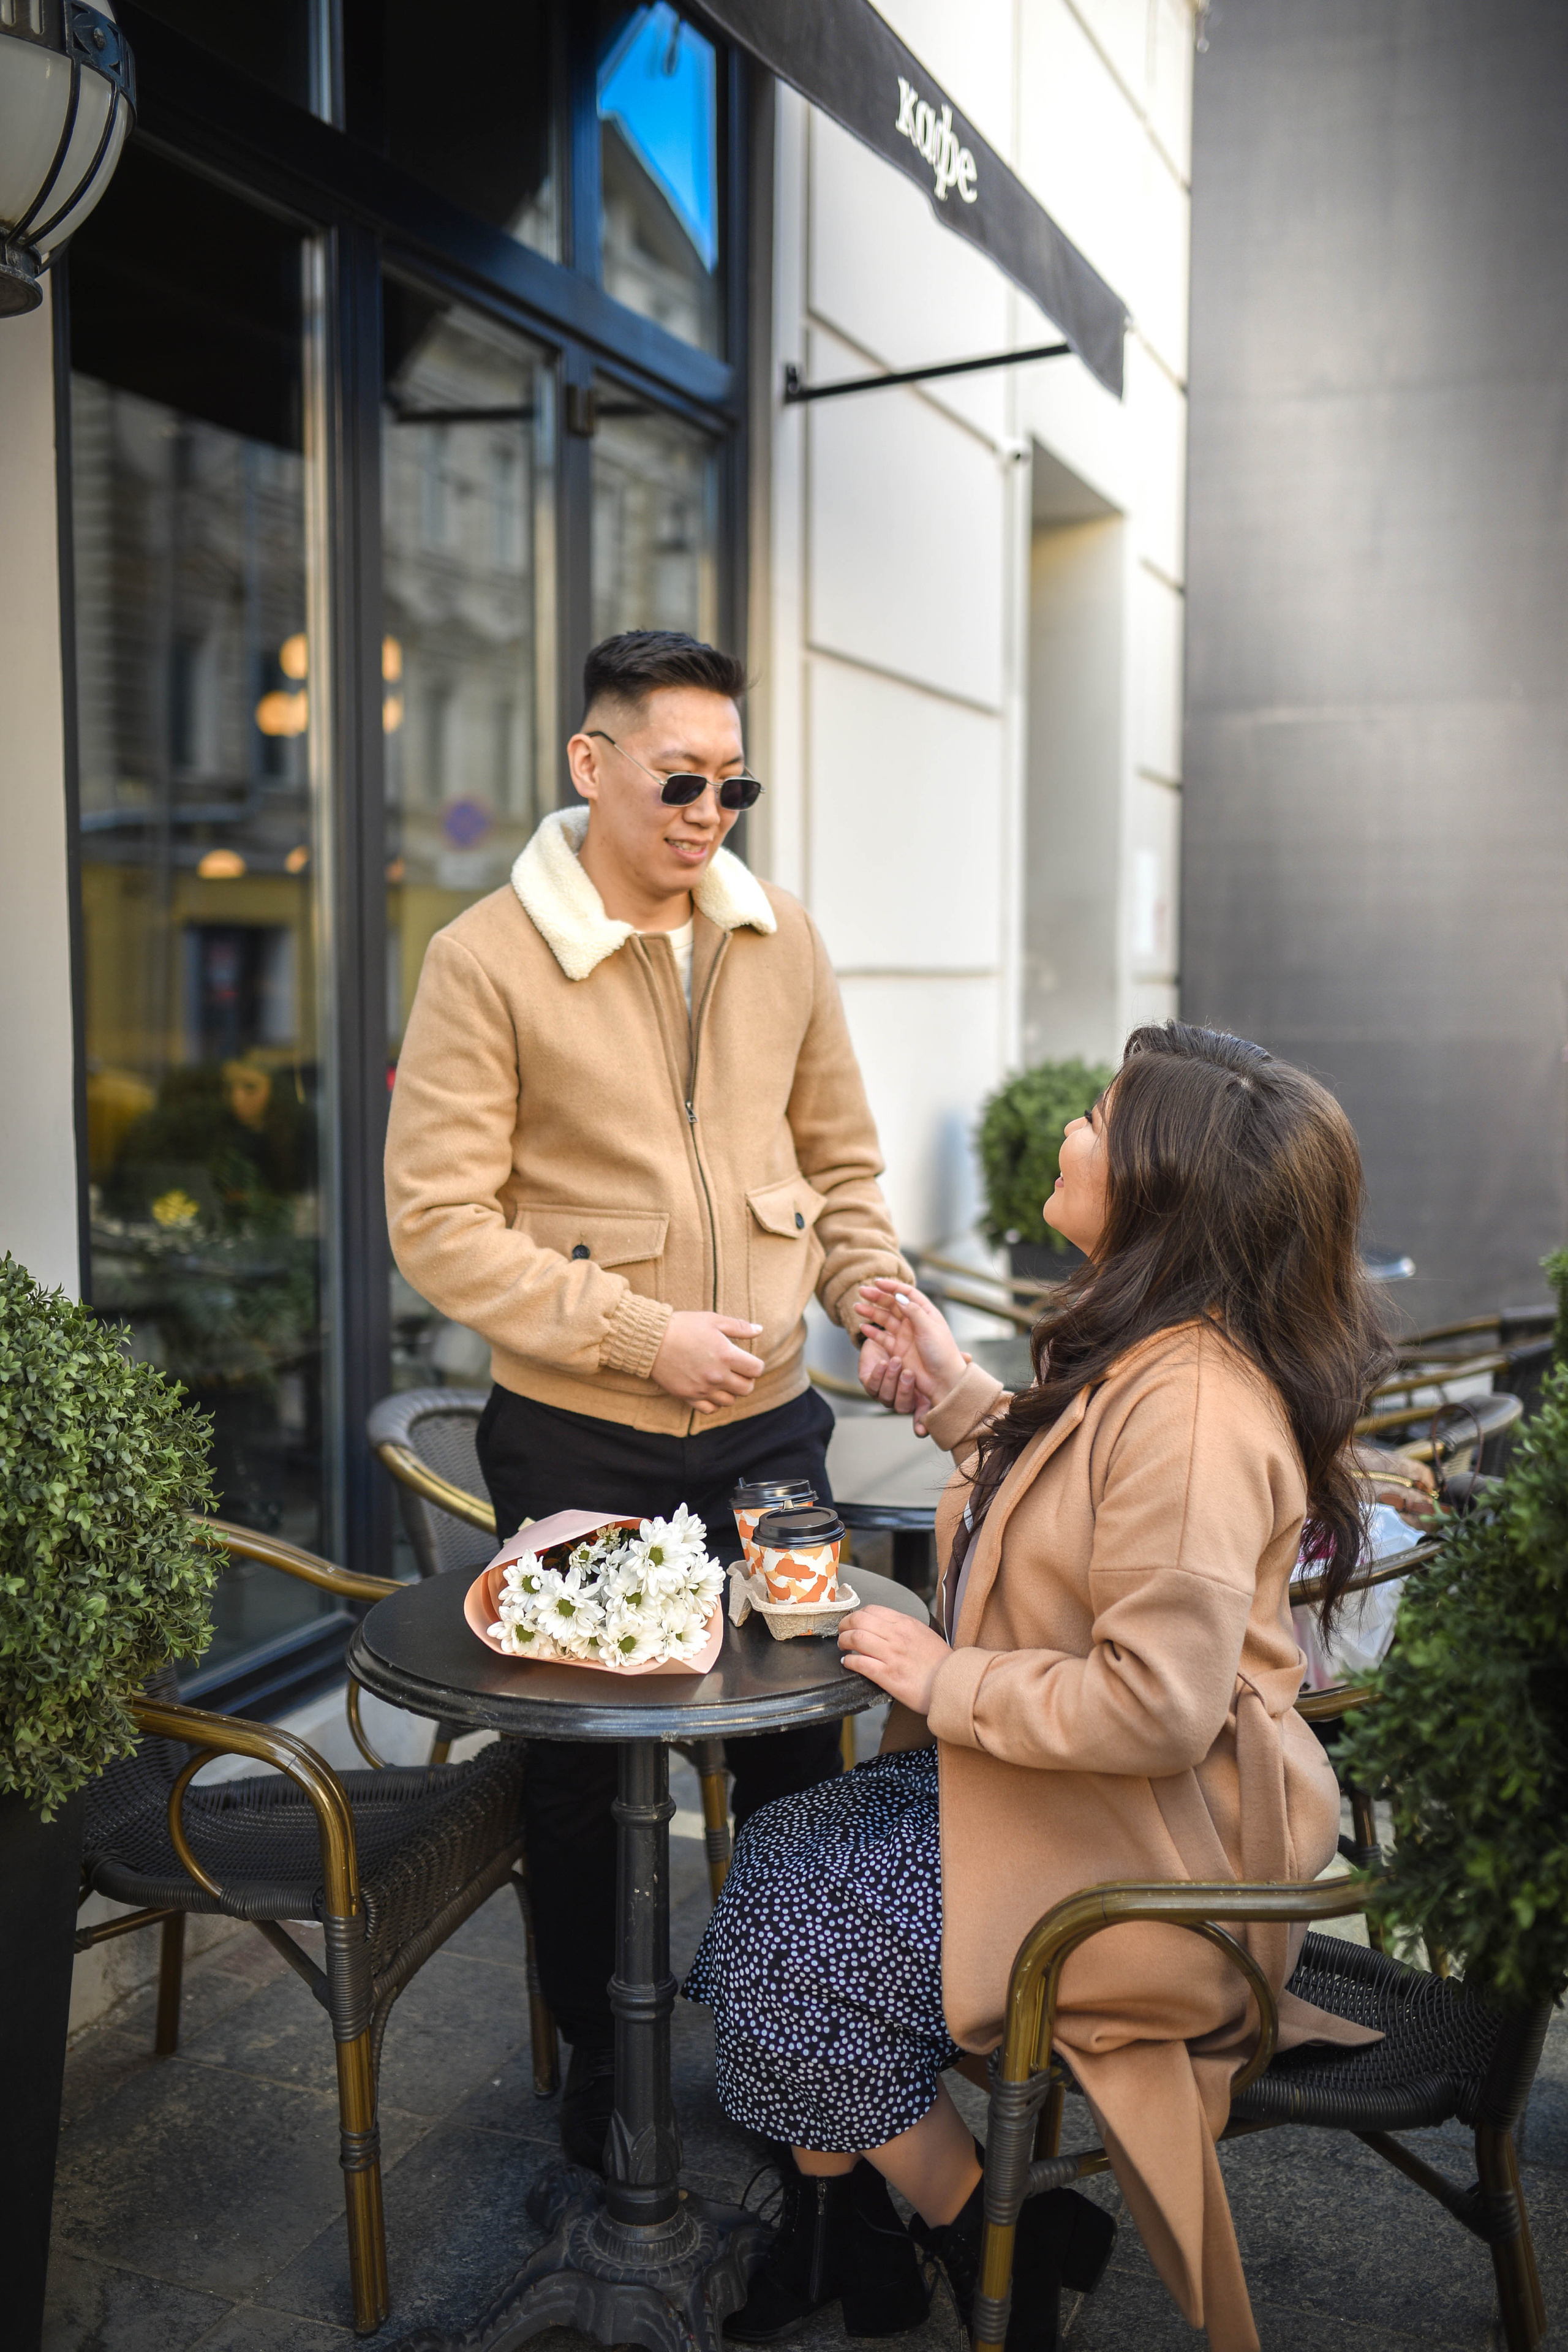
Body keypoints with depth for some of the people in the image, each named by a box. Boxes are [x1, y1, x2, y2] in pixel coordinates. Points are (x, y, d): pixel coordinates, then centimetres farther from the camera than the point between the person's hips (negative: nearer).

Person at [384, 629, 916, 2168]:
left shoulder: (782, 942, 5)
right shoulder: (484, 961, -10)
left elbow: (837, 1160, 14)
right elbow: (436, 1225, -14)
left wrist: (877, 1304, -2)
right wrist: (642, 1333, -19)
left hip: (767, 1424, 4)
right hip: (577, 1442, -4)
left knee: (799, 1730, 14)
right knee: (582, 1755, 13)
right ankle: (594, 2055, 37)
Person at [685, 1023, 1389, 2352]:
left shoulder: (1196, 1408, -28)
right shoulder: (1144, 1355, 5)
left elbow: (1156, 1704, -32)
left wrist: (951, 1678, -19)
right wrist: (956, 1393, 15)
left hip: (1146, 1841, -10)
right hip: (1063, 1779, 10)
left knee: (799, 1962, -9)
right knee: (775, 1860, 4)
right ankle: (819, 2245, 22)